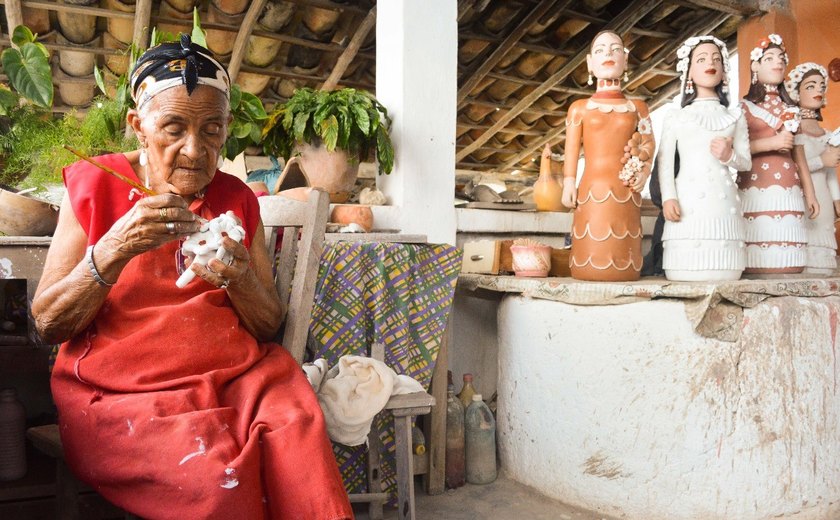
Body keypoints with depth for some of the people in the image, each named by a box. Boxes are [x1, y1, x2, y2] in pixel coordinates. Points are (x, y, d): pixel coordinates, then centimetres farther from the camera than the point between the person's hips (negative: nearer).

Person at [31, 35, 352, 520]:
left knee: (296, 424, -28)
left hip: (236, 371, 2)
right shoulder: (95, 185, 2)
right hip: (121, 387, -2)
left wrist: (238, 279, -14)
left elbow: (270, 325, 8)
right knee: (217, 473, -29)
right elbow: (48, 324, -3)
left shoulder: (237, 197, 8)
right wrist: (115, 250, -19)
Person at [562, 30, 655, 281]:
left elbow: (648, 144, 14)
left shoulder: (637, 108, 15)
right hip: (592, 190, -1)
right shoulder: (580, 108, 11)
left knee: (621, 251, -4)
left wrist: (644, 170, -4)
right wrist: (569, 184, -2)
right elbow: (571, 150, 7)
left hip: (626, 194, 1)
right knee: (592, 254, -8)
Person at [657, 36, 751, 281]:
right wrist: (668, 197, -12)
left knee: (725, 273, -7)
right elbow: (665, 160, 2)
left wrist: (729, 156, -7)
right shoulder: (675, 117, 11)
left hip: (723, 201, 2)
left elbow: (746, 162, 16)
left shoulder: (735, 117, 18)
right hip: (687, 201, -2)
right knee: (683, 272, -11)